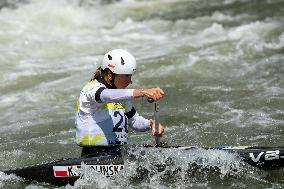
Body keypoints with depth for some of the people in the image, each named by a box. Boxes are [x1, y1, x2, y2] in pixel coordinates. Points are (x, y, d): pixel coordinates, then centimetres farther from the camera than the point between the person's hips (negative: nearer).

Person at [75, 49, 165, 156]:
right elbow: (110, 96, -29)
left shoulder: (123, 96, 17)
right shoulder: (92, 89, -9)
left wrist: (151, 124, -1)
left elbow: (134, 120, 21)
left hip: (118, 153, 8)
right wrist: (143, 92, -42)